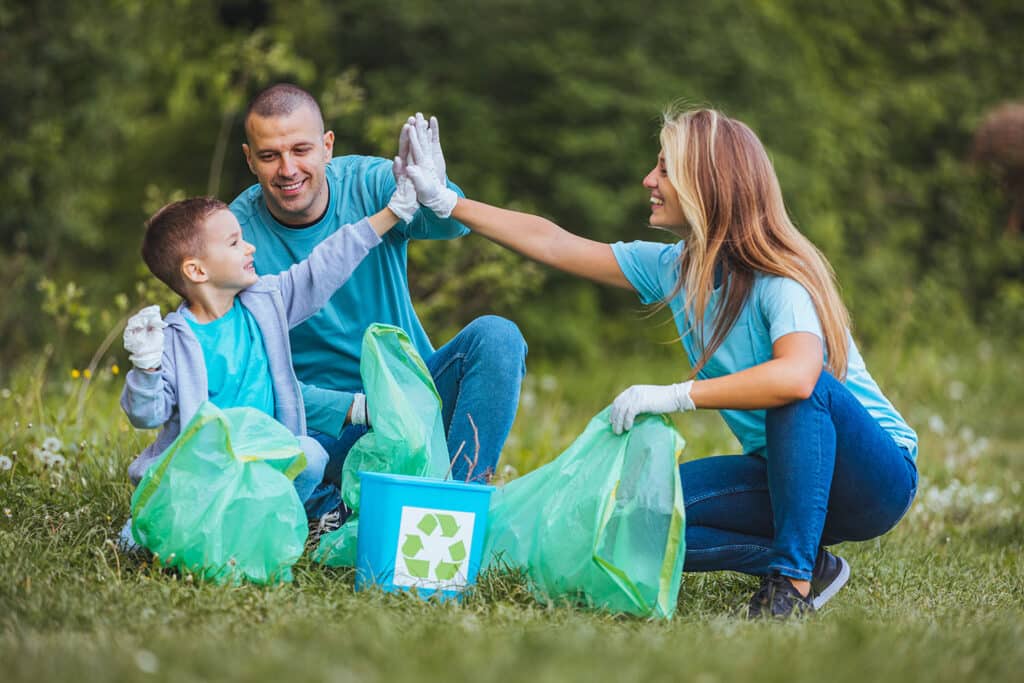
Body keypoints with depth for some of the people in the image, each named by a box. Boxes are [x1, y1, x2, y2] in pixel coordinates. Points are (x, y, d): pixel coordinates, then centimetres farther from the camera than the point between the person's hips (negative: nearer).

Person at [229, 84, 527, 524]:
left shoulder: (368, 183, -9)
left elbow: (449, 224, -30)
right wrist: (360, 408, -26)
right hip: (328, 421, -2)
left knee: (496, 336, -24)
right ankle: (337, 502, -3)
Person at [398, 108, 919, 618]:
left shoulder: (781, 280, -23)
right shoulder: (674, 268, 0)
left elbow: (798, 376, -43)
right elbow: (552, 244, 7)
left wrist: (675, 395, -36)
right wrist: (444, 200, 8)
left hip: (877, 478, -7)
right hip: (785, 475, 7)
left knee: (802, 390, -37)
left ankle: (794, 581, -26)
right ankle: (812, 565, -2)